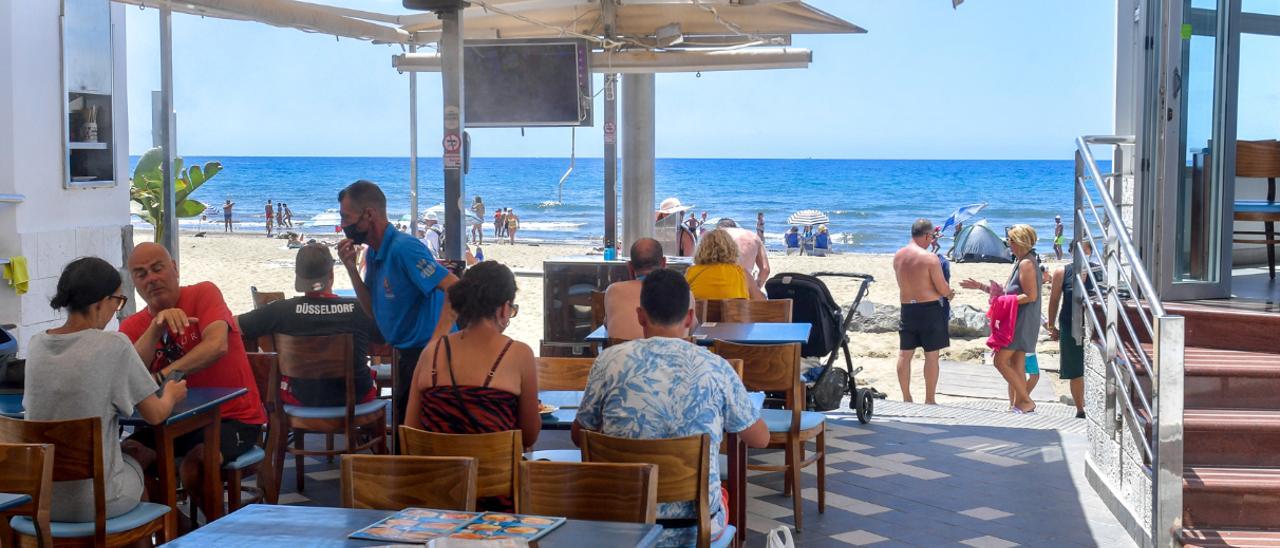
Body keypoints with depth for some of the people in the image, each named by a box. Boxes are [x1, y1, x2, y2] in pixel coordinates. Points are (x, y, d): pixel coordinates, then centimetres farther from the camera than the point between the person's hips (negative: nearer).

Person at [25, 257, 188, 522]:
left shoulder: (36, 345, 2)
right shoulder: (113, 345, -14)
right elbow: (155, 415, -5)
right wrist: (170, 395, 17)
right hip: (94, 500, -5)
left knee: (131, 448, 29)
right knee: (143, 455, 27)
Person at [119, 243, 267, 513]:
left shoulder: (204, 294, -7)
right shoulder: (132, 326, 5)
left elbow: (217, 346, -26)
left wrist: (160, 377, -26)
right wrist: (156, 327, -24)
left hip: (234, 417, -5)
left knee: (193, 465, -29)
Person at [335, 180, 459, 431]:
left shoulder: (404, 248, -20)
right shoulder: (373, 253, 9)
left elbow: (456, 288, -27)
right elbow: (372, 312, 10)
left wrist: (436, 341, -31)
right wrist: (351, 268, -1)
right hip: (407, 354, 10)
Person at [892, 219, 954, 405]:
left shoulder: (898, 256, 4)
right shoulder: (930, 258, -15)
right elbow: (943, 288, -12)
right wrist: (949, 294, 12)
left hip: (907, 308, 6)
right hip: (930, 308, -5)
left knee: (904, 354, 11)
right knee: (931, 356, 3)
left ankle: (906, 398, 16)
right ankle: (929, 400, 7)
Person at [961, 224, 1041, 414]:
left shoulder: (1027, 264, -15)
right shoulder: (1020, 262, 17)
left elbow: (1031, 296, -21)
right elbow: (1007, 291, 21)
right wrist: (980, 286, 19)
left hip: (1022, 321, -10)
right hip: (1016, 321, 10)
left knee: (1001, 361, -11)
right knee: (1016, 365, 10)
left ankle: (1026, 401, -7)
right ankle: (1019, 404, 13)